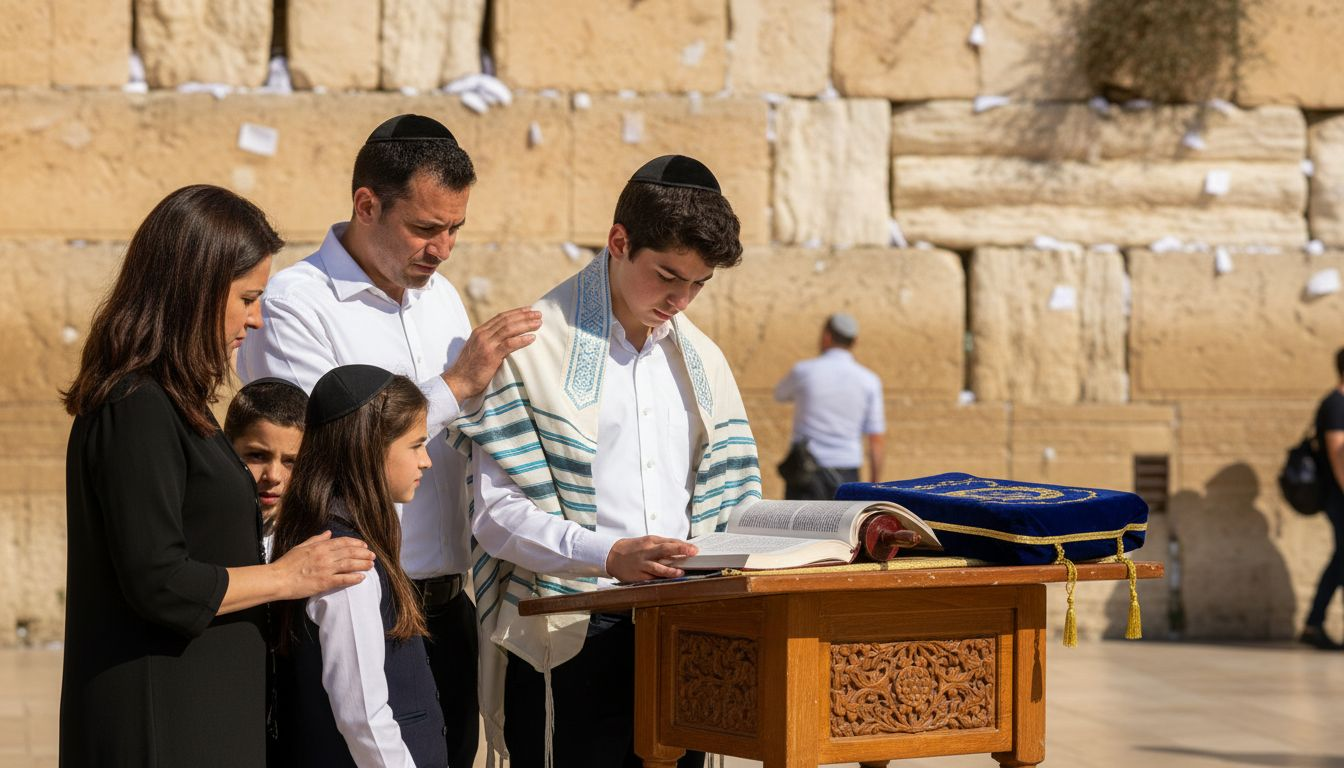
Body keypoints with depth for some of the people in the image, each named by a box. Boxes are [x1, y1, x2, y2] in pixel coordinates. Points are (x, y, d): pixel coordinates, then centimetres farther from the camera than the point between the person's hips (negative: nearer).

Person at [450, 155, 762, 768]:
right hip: (565, 634, -5)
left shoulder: (699, 357, 17)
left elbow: (728, 497, 20)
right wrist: (609, 555, -23)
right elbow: (495, 511, -11)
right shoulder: (535, 346, -4)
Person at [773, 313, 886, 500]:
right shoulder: (869, 381, -2)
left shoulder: (803, 371, -5)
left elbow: (780, 395, 20)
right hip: (845, 477, 2)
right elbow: (877, 440, -2)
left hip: (806, 477, -2)